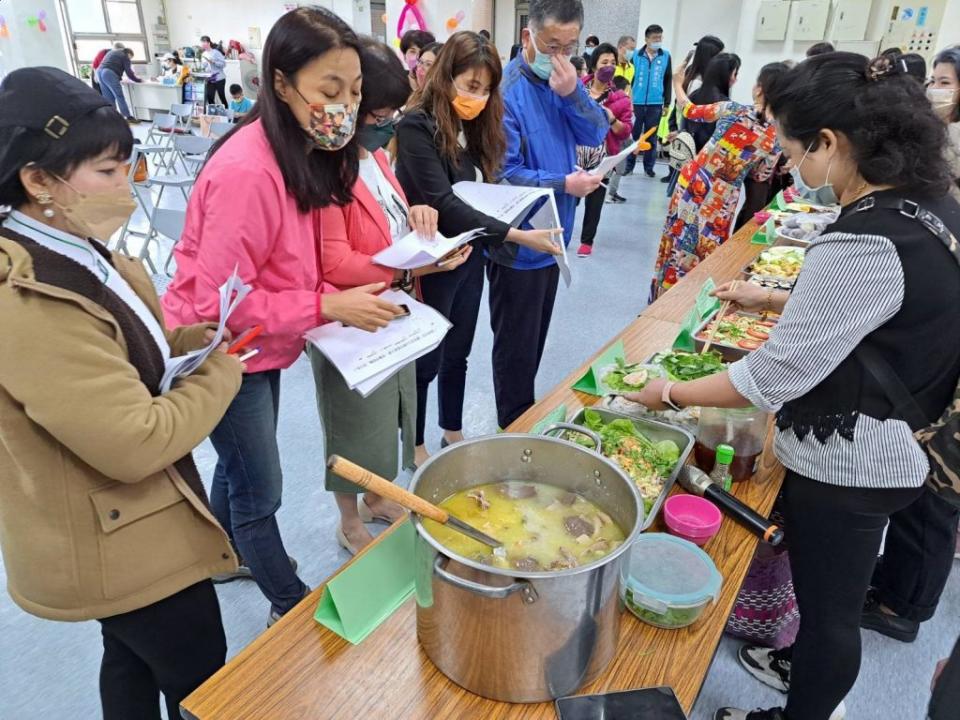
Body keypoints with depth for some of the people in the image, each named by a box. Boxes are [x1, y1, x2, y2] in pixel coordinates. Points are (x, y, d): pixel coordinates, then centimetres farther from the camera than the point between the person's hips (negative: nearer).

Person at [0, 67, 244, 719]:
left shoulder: (71, 252, 1)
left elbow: (125, 351, 12)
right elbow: (136, 444, -31)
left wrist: (199, 339, -6)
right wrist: (223, 371, -18)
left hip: (119, 524, 9)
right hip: (110, 544, -9)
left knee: (134, 658, 29)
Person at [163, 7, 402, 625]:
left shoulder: (308, 151, -2)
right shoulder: (247, 171, -30)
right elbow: (218, 302, -27)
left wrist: (344, 301, -10)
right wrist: (326, 307, -28)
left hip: (259, 343, 8)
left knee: (239, 465, 27)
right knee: (260, 492, 8)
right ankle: (292, 607, 31)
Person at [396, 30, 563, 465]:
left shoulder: (474, 127, 7)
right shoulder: (416, 126, -18)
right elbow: (444, 204, -27)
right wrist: (516, 235, -32)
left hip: (470, 258, 7)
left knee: (457, 355, 19)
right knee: (425, 361, 8)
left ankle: (453, 433, 38)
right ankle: (416, 445, 28)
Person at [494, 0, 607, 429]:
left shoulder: (564, 80, 5)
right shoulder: (506, 91, -20)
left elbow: (596, 133, -2)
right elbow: (501, 175, -23)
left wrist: (572, 94, -17)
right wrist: (563, 185, -22)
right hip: (517, 245, -8)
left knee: (534, 342, 22)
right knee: (516, 349, 6)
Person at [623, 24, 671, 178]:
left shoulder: (666, 56, 4)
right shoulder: (636, 55, 1)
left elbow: (668, 81, 7)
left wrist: (667, 103, 5)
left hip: (655, 103, 1)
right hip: (636, 102, -1)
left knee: (651, 136, 7)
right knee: (633, 134, 3)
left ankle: (649, 166, 16)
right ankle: (629, 165, 12)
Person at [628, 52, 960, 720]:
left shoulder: (863, 243, -31)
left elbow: (780, 373, -27)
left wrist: (673, 394, -14)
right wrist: (776, 299, 16)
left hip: (845, 465, -9)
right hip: (892, 448, 9)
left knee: (828, 601, 15)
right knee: (834, 589, 30)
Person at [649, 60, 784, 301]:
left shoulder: (735, 110, -14)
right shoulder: (778, 136, -9)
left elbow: (690, 111, -1)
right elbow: (760, 175, 4)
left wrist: (677, 84, 15)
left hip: (695, 184, 0)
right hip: (724, 200, 0)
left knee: (679, 242, 14)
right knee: (706, 252, 14)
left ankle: (664, 295, 25)